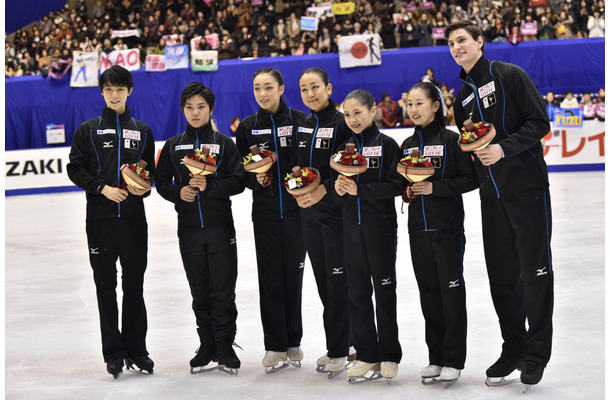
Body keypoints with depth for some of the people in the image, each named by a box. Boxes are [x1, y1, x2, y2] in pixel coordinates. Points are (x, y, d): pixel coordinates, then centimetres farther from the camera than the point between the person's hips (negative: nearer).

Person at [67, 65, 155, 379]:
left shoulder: (142, 131, 14)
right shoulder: (88, 130, 7)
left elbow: (151, 170, 16)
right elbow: (75, 169, 2)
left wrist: (144, 186, -6)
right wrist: (103, 188, -12)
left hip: (133, 215, 1)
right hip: (100, 217, -1)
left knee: (134, 285, 3)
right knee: (106, 286, 1)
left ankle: (135, 349, 12)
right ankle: (113, 352, 7)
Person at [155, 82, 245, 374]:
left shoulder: (224, 144, 2)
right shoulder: (173, 146, 10)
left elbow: (238, 182, -4)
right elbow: (161, 182, 12)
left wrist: (209, 186, -18)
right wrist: (178, 192, -8)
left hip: (220, 227, -2)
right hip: (189, 229, 3)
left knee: (223, 290, -4)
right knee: (199, 292, 7)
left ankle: (225, 348, 4)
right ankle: (207, 347, 16)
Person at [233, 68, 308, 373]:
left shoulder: (300, 120, 0)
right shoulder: (247, 127, 7)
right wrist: (255, 179, -9)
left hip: (296, 208, -1)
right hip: (264, 210, 1)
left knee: (293, 273, 3)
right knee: (270, 275, 0)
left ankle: (293, 344, 13)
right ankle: (275, 347, 6)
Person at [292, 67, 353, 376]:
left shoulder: (342, 124, -9)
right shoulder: (301, 127, 12)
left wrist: (323, 189, -22)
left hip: (336, 211, -7)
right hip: (309, 212, 7)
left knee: (338, 279, -4)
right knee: (322, 280, 10)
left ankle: (339, 351, 3)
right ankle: (336, 346, 19)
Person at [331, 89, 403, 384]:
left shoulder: (386, 145, -3)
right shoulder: (343, 148, 11)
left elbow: (396, 185, -12)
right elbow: (335, 187, 12)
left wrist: (360, 190, -19)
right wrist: (338, 189, -11)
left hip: (380, 225, -4)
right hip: (352, 226, 4)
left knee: (384, 289, 2)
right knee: (358, 290, 5)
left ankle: (389, 356, 10)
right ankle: (366, 356, 12)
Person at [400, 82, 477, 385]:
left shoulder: (451, 140, -4)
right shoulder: (407, 145, 12)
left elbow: (471, 179, -9)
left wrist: (435, 187, -17)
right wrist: (406, 190, 0)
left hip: (447, 227, -5)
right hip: (418, 229, 5)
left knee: (451, 290, -3)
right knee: (428, 291, 7)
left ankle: (453, 360, 3)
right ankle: (436, 357, 14)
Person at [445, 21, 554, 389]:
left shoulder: (510, 75, -3)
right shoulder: (462, 98, 16)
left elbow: (539, 123, -10)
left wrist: (504, 148, -19)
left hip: (527, 186, -6)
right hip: (492, 193, 6)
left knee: (535, 270, -3)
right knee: (502, 275, 9)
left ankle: (536, 354, 4)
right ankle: (513, 349, 19)